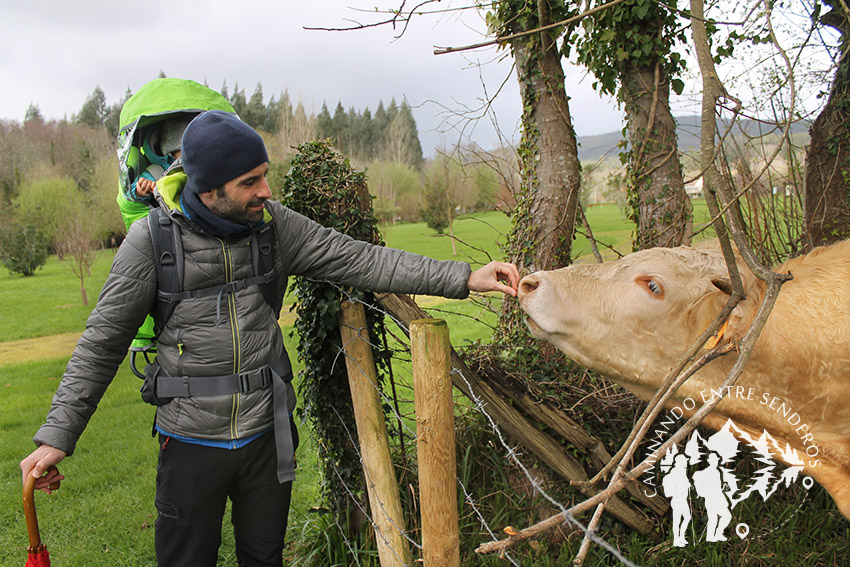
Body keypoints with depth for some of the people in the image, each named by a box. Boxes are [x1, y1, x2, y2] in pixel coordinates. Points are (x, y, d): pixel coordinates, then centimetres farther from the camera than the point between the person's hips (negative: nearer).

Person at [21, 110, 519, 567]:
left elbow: (359, 260, -11)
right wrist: (58, 435, -7)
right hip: (193, 441, -2)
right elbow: (103, 342, -6)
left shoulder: (274, 224, -7)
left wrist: (464, 278, -18)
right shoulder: (152, 238, -13)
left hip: (268, 434, 2)